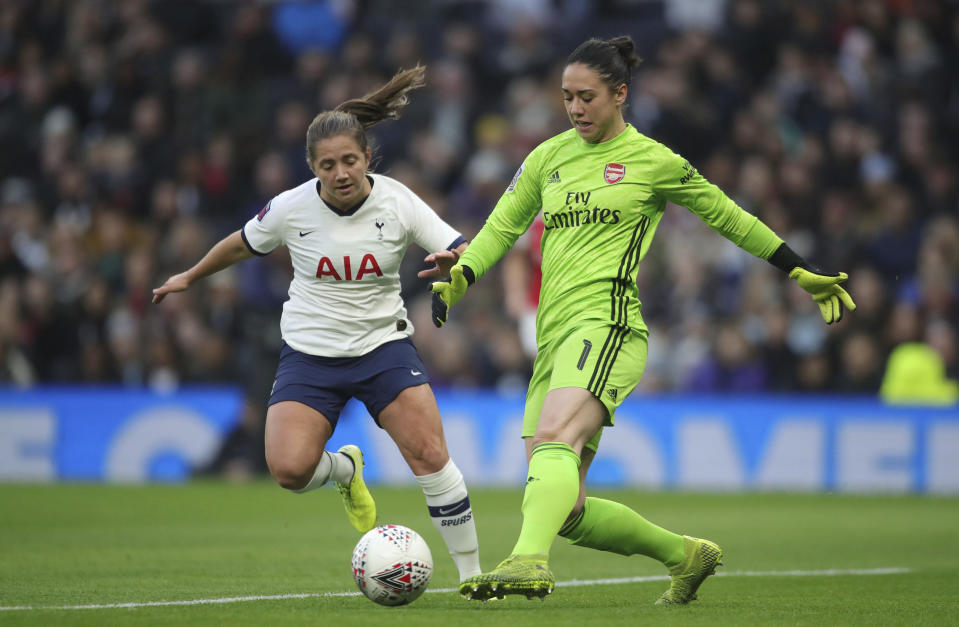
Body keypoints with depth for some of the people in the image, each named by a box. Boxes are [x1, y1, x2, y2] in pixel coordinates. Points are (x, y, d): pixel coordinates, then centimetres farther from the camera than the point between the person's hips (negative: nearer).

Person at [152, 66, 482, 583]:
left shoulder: (398, 202, -10)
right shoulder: (291, 209, -9)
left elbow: (467, 254, -11)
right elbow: (243, 244, 12)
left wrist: (453, 263, -35)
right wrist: (189, 277, 24)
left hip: (383, 345, 0)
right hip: (310, 351, 1)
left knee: (431, 455, -17)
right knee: (289, 469, -18)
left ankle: (471, 574, -3)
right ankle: (344, 469, 20)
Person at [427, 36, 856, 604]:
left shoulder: (653, 161, 5)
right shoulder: (548, 157, 19)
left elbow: (726, 216, 15)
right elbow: (502, 227, 21)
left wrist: (802, 273, 19)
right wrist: (459, 275, 1)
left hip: (606, 322, -6)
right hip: (555, 336, 6)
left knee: (554, 437, -34)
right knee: (567, 513, 2)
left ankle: (529, 562, -53)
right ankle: (686, 555, 20)